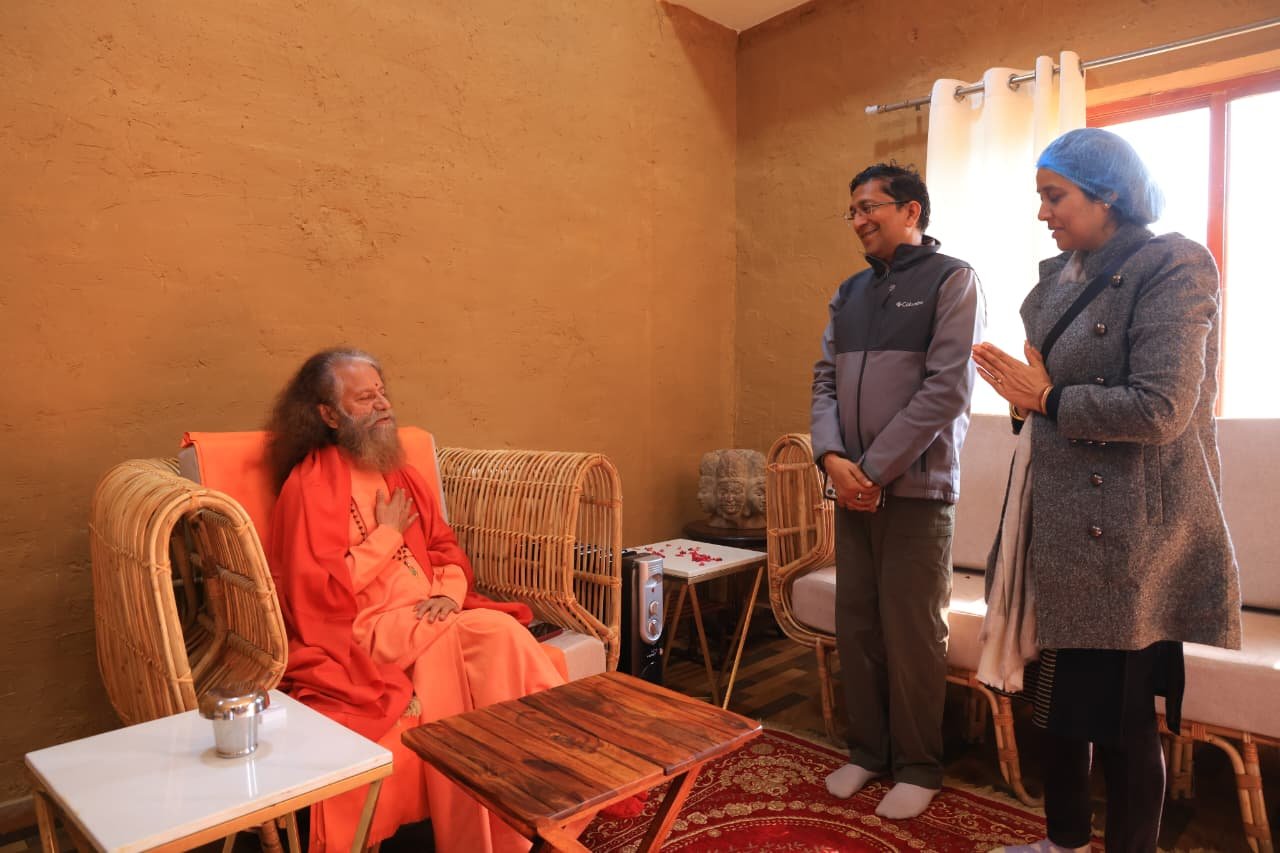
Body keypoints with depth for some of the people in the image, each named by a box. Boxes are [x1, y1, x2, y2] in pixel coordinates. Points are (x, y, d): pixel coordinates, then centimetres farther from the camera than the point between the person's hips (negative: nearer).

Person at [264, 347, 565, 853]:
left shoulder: (401, 475, 16)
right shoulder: (310, 485, -5)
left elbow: (447, 549, 16)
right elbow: (322, 592, -13)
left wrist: (449, 592, -5)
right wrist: (388, 535, -7)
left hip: (431, 618, 6)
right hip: (365, 632, -6)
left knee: (501, 634, -24)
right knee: (493, 632, -27)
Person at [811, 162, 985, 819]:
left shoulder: (951, 280, -3)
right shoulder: (850, 292, 15)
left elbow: (947, 389, -13)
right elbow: (825, 378, 10)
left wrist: (875, 469, -15)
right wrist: (832, 456, -8)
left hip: (915, 488, -5)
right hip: (853, 488, 6)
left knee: (912, 634, 2)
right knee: (855, 625, 10)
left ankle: (918, 766, 20)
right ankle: (867, 750, 27)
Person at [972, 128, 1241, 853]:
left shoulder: (1174, 266, -10)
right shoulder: (1062, 277, 13)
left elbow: (1159, 409, -20)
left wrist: (1046, 399, -11)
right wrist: (1026, 394, -1)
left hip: (1131, 535, -7)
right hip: (1063, 522, 7)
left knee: (1124, 713, 5)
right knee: (1061, 696, 17)